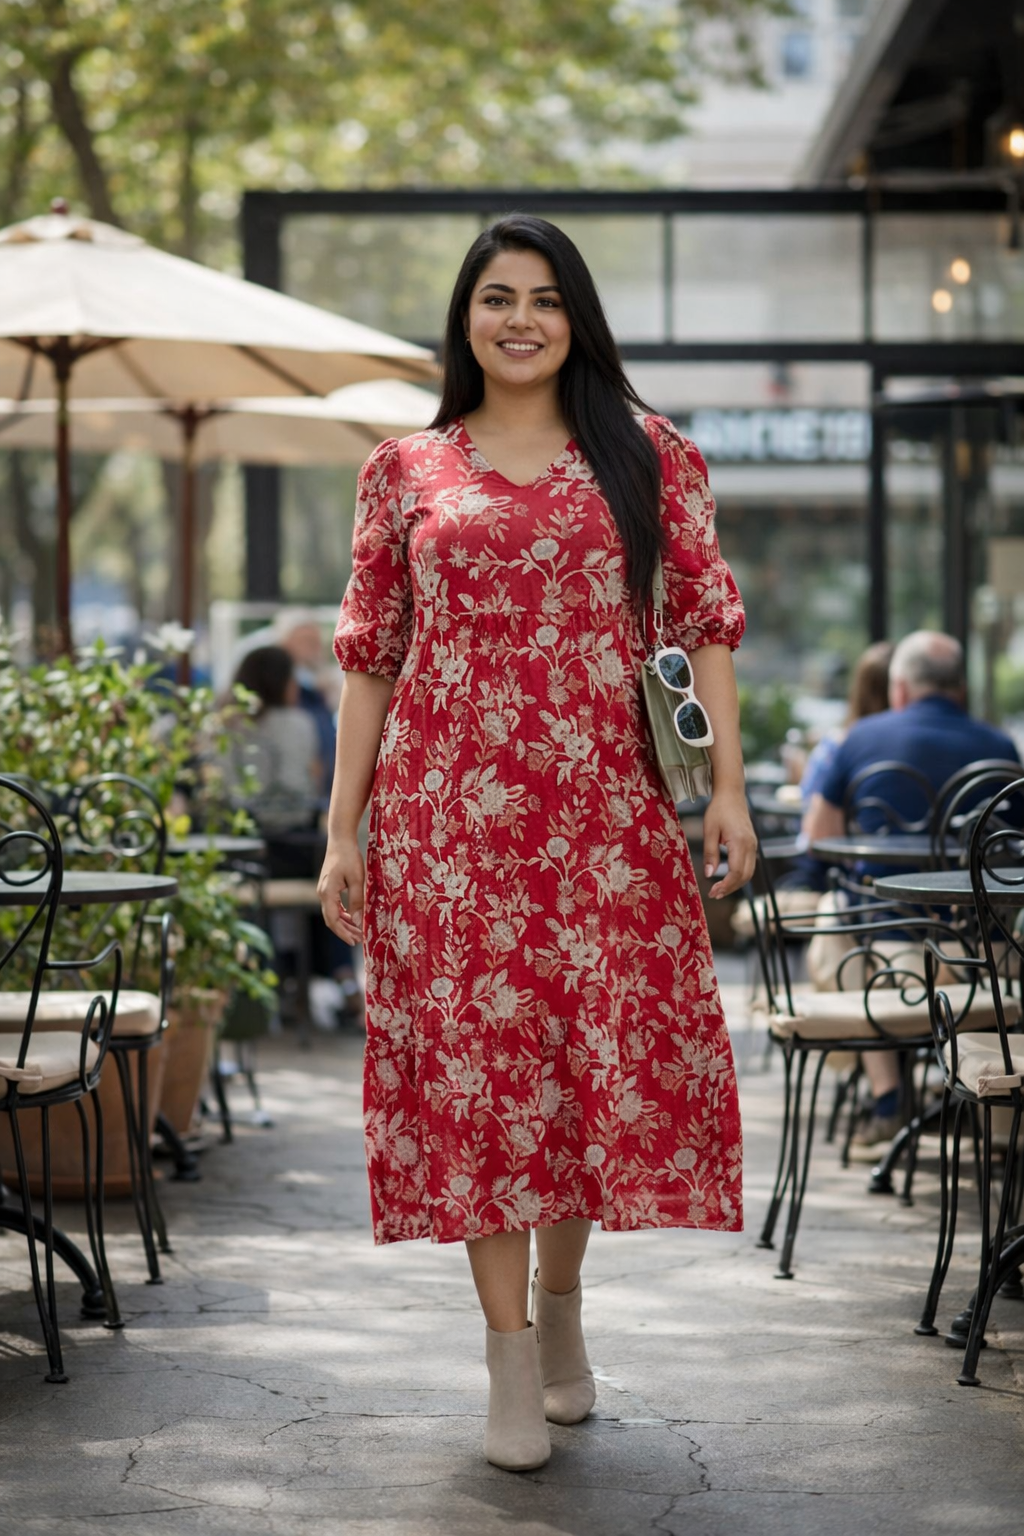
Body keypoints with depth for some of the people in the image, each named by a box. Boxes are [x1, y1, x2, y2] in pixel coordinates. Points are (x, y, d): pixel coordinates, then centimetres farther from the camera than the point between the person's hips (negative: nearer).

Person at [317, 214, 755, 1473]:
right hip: (447, 804, 0)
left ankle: (560, 1304, 26)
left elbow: (707, 616, 5)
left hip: (602, 801, 0)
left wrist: (728, 785, -4)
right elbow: (368, 653, 8)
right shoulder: (405, 471, 8)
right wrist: (343, 828, 3)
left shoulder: (647, 456, 8)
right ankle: (511, 1362, 5)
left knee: (605, 1049, 2)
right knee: (474, 1053, -2)